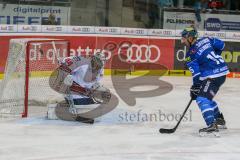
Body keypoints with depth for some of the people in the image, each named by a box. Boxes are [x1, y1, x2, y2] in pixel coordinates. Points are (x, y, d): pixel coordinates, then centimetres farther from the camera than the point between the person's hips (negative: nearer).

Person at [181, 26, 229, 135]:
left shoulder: (191, 55, -11)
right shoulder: (205, 40, 7)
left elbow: (196, 74, -12)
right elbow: (221, 45, 16)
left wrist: (195, 88, -2)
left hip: (214, 76, -9)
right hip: (222, 70, 9)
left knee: (202, 98, -11)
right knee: (207, 97, 23)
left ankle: (212, 125, -24)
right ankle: (220, 120, 33)